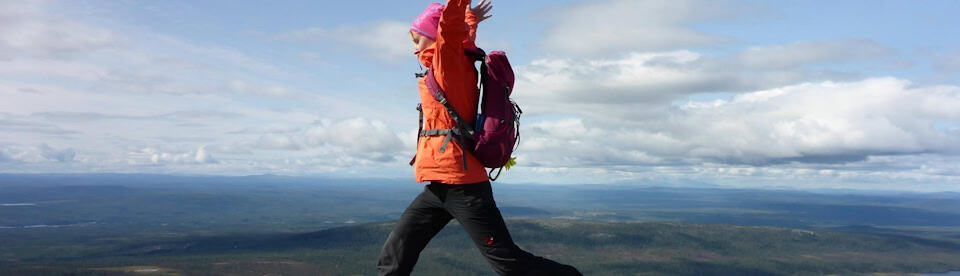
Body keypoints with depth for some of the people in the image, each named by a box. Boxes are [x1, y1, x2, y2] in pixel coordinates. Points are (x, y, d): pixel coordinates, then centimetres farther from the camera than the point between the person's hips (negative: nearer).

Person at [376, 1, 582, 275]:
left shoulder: (450, 59, -4)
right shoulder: (445, 67, 18)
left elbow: (450, 22, -21)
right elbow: (464, 32, 37)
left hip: (461, 187, -9)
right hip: (441, 186, 9)